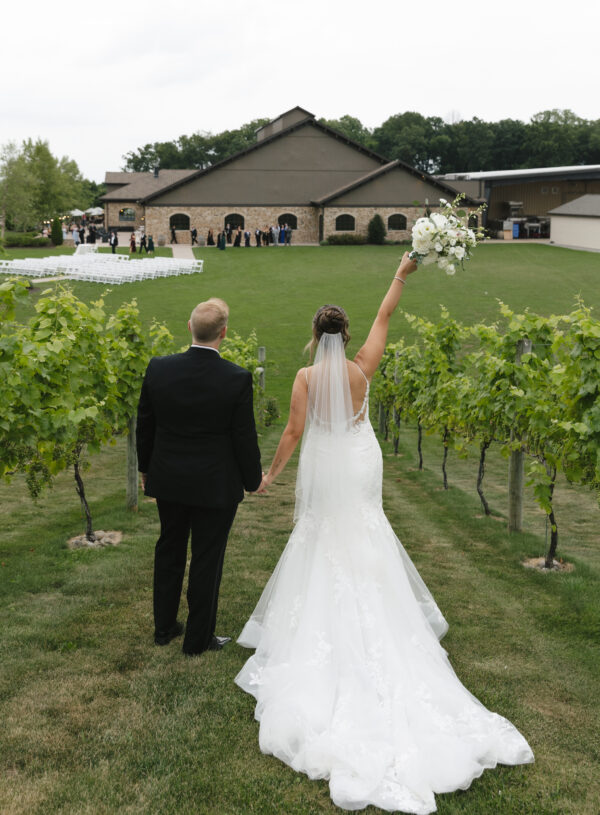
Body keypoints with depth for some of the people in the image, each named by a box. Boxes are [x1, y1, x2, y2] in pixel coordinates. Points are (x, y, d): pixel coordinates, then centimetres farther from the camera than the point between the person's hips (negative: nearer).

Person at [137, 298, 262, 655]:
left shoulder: (158, 369, -10)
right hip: (216, 486, -3)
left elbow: (145, 425, 1)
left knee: (169, 550, 21)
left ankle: (164, 626, 35)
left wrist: (146, 467, 16)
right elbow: (245, 438, -12)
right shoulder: (237, 379, -20)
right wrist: (253, 479, 5)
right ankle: (198, 639, 22)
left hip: (168, 480, 4)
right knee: (207, 559, 10)